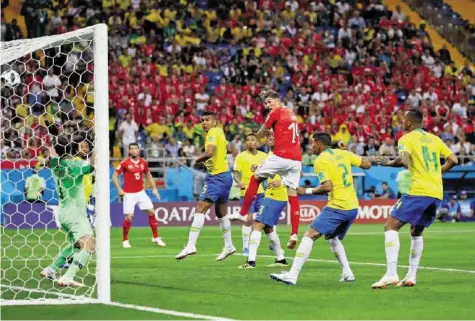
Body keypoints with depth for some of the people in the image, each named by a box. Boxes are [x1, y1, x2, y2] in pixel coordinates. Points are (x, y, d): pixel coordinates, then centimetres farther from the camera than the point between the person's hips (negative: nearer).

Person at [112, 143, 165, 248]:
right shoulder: (125, 163, -10)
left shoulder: (143, 162, 2)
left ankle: (156, 237, 11)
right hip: (129, 194, -4)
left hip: (141, 192, 4)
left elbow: (148, 175, 17)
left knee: (151, 212, -1)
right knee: (129, 217, -8)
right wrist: (119, 189, -14)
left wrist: (154, 188, 9)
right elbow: (115, 176, -6)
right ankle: (125, 240, 11)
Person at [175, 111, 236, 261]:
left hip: (217, 177, -10)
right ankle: (229, 246, 31)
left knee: (200, 209, -15)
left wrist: (198, 159, -8)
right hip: (224, 175, 10)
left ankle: (191, 246, -23)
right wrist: (204, 162, 11)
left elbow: (209, 152, -27)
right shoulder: (219, 132, 14)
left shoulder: (213, 132, -13)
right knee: (221, 213, 21)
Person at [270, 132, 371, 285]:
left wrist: (307, 191, -6)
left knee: (309, 236, -8)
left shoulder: (320, 161, -8)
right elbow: (367, 164, 13)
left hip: (337, 207, -8)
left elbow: (327, 186, -18)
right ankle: (347, 274, 20)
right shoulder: (343, 153, 10)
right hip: (353, 208, 8)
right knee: (332, 238, 28)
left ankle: (292, 275, -17)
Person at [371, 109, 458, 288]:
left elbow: (404, 159, -19)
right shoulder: (434, 139, 18)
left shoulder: (407, 138, 0)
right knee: (416, 232, 22)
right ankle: (411, 276, 15)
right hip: (437, 193, 7)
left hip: (418, 191, -7)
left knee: (391, 227, -5)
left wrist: (388, 163, -2)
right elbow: (453, 160, 16)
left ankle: (391, 274, -19)